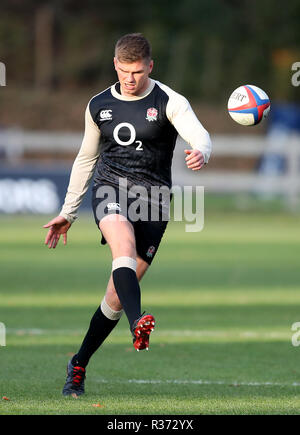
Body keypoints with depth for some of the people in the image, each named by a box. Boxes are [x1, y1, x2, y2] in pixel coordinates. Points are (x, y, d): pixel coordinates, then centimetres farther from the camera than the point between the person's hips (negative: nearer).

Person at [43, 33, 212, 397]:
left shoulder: (169, 102, -1)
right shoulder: (99, 106, 12)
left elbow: (200, 135, -19)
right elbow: (86, 158, 23)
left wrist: (200, 153, -44)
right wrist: (68, 212, 24)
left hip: (152, 195, -1)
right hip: (109, 188, 1)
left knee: (118, 294, -3)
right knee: (124, 247, -33)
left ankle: (78, 366, 15)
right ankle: (138, 324, -56)